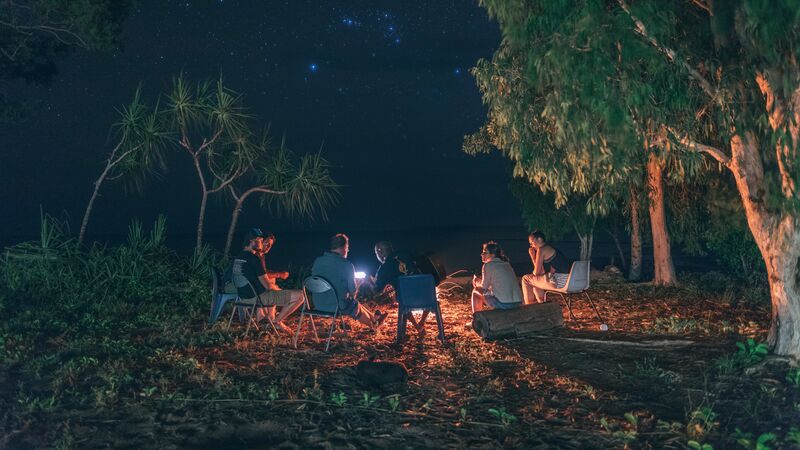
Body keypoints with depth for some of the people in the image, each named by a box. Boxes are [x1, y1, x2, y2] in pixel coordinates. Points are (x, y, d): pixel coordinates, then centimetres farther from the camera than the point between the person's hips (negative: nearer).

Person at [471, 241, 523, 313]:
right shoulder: (506, 264, 17)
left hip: (503, 304, -7)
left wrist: (477, 283, 24)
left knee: (476, 291, 15)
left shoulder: (488, 265, -4)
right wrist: (480, 281, 28)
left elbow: (484, 286, 3)